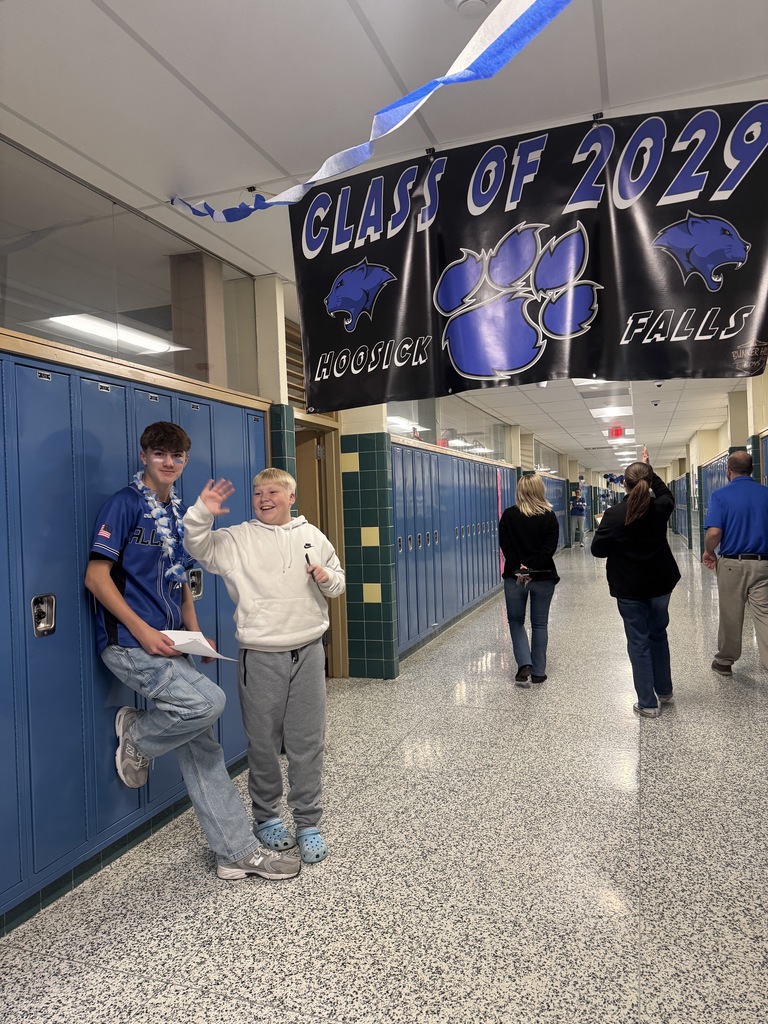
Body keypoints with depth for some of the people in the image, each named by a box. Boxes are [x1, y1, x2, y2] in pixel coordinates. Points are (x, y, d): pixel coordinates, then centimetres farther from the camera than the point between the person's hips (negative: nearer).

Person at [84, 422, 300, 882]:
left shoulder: (181, 512, 14)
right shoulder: (125, 503, -8)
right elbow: (96, 575, -13)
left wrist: (194, 633, 7)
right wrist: (142, 630, -19)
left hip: (169, 644, 7)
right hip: (130, 642, -7)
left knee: (201, 746, 7)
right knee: (208, 701, -25)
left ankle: (239, 851, 15)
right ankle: (138, 736, 6)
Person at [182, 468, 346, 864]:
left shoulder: (312, 536, 8)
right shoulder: (237, 539, 2)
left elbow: (338, 582, 15)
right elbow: (198, 548, -7)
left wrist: (326, 578, -6)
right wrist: (202, 513, -21)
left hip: (308, 652, 1)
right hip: (261, 656, -1)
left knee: (307, 742, 8)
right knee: (263, 741, 11)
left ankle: (308, 822, 22)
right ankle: (266, 816, 31)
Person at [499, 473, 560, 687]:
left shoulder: (508, 515, -3)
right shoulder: (549, 516, -2)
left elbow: (505, 545, -10)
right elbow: (550, 547, -10)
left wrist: (519, 568, -13)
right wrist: (533, 569, -13)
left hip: (515, 576, 0)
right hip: (543, 577, 1)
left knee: (516, 621, 14)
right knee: (539, 624, 12)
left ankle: (524, 665, -2)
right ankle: (538, 672, 17)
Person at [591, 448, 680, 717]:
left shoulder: (614, 514, -17)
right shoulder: (660, 508, -5)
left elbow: (598, 549, -12)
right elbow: (666, 492, 20)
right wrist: (648, 469, 25)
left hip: (630, 589, -4)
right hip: (660, 584, 4)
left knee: (639, 643, 4)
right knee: (658, 635, 22)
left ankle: (647, 703, 8)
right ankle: (664, 691, 34)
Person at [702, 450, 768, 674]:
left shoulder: (721, 495, -8)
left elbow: (714, 532, -18)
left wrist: (709, 552, 1)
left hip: (732, 564, -2)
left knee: (730, 616, 12)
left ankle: (725, 660, 29)